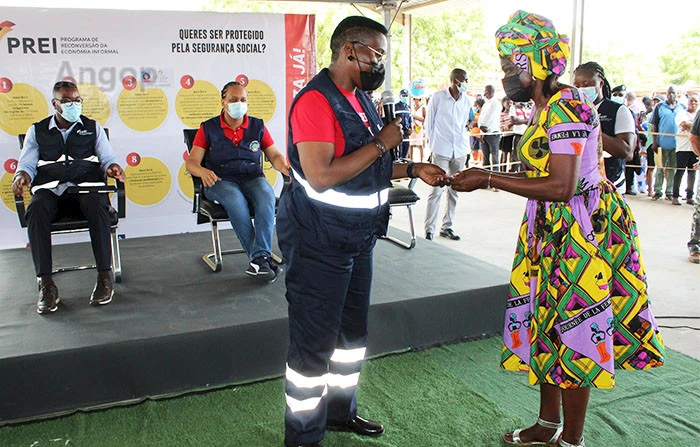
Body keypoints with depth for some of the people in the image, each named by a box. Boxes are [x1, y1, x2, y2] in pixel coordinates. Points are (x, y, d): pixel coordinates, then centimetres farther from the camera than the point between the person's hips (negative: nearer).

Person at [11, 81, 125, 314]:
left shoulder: (93, 127, 19)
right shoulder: (37, 130, 19)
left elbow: (107, 158, 11)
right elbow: (27, 164, 13)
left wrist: (113, 167, -14)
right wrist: (21, 176, -12)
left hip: (87, 185, -1)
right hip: (50, 188, 1)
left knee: (97, 206, -37)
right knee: (36, 210, -34)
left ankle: (105, 275, -31)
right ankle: (46, 284, -31)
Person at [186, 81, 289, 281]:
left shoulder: (258, 126, 11)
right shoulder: (208, 128, 5)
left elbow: (274, 155, 10)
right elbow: (191, 162, -1)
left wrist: (285, 167, -14)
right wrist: (203, 171, -26)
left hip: (252, 178, 2)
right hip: (220, 181, -2)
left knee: (266, 196, -34)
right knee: (235, 199, -37)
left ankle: (259, 258, -39)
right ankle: (262, 257, -33)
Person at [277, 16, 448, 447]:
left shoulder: (360, 99, 12)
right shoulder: (316, 100, -18)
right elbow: (321, 176, -28)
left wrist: (413, 169, 7)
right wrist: (381, 143, -20)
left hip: (357, 237, 10)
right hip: (319, 241, -9)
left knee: (352, 331, 20)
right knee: (314, 342, 1)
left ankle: (341, 410, 38)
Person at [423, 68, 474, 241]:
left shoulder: (466, 100, 9)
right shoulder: (438, 97, -3)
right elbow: (429, 123, 3)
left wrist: (462, 140, 13)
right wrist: (433, 145, 3)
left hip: (460, 151, 5)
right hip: (441, 151, -5)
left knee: (454, 190, 9)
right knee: (436, 191, -8)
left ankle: (447, 226, 19)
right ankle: (429, 229, -2)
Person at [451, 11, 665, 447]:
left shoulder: (565, 107, -19)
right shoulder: (547, 108, 11)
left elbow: (560, 186, -25)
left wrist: (488, 179, -22)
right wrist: (486, 175, 6)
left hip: (579, 228, -10)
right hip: (554, 228, 10)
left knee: (572, 328, 1)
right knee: (547, 319, 16)